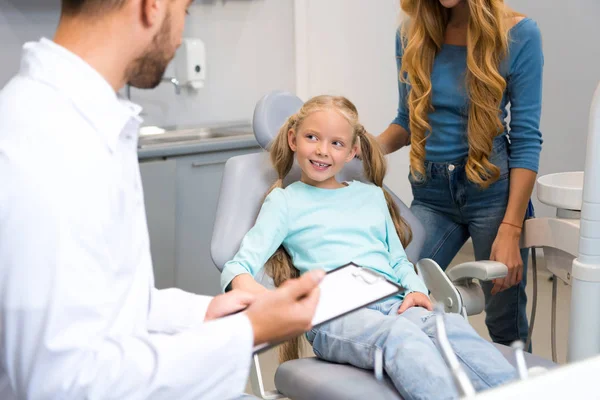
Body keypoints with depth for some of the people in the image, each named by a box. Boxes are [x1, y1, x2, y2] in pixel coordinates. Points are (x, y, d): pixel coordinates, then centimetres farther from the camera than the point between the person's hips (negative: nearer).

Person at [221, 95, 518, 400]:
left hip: (394, 304, 4)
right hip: (333, 313, -4)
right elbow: (240, 264, 3)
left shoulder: (372, 195, 29)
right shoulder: (284, 201, 15)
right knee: (399, 336, -38)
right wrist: (243, 282, -23)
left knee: (454, 327, -30)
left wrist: (416, 289, 3)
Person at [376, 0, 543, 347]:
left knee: (507, 324, 3)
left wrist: (510, 231, -14)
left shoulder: (519, 34, -7)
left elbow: (526, 139, -8)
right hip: (431, 194, 3)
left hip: (493, 186, -3)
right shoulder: (411, 35, 3)